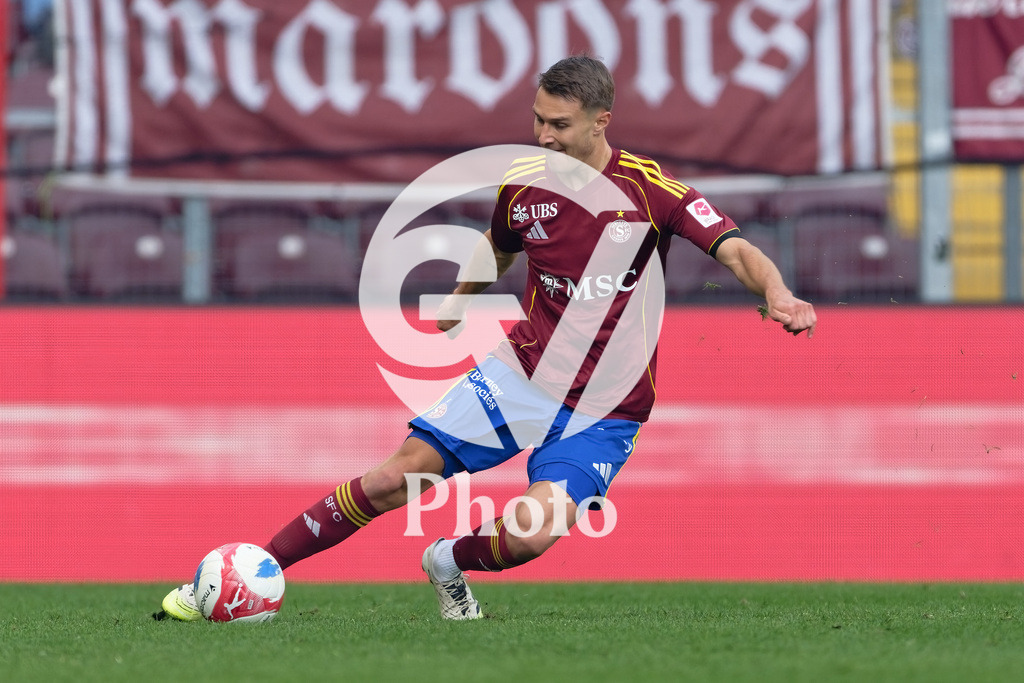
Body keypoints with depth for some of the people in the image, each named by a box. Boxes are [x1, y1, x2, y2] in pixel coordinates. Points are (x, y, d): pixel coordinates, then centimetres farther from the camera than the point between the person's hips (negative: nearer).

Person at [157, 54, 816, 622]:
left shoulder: (651, 190, -15)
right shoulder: (524, 183, -1)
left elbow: (735, 248, -23)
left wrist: (778, 294, -43)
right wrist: (460, 301, 33)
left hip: (604, 408, -3)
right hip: (523, 370, 3)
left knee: (533, 535, -23)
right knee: (393, 479, -8)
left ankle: (450, 563, 12)